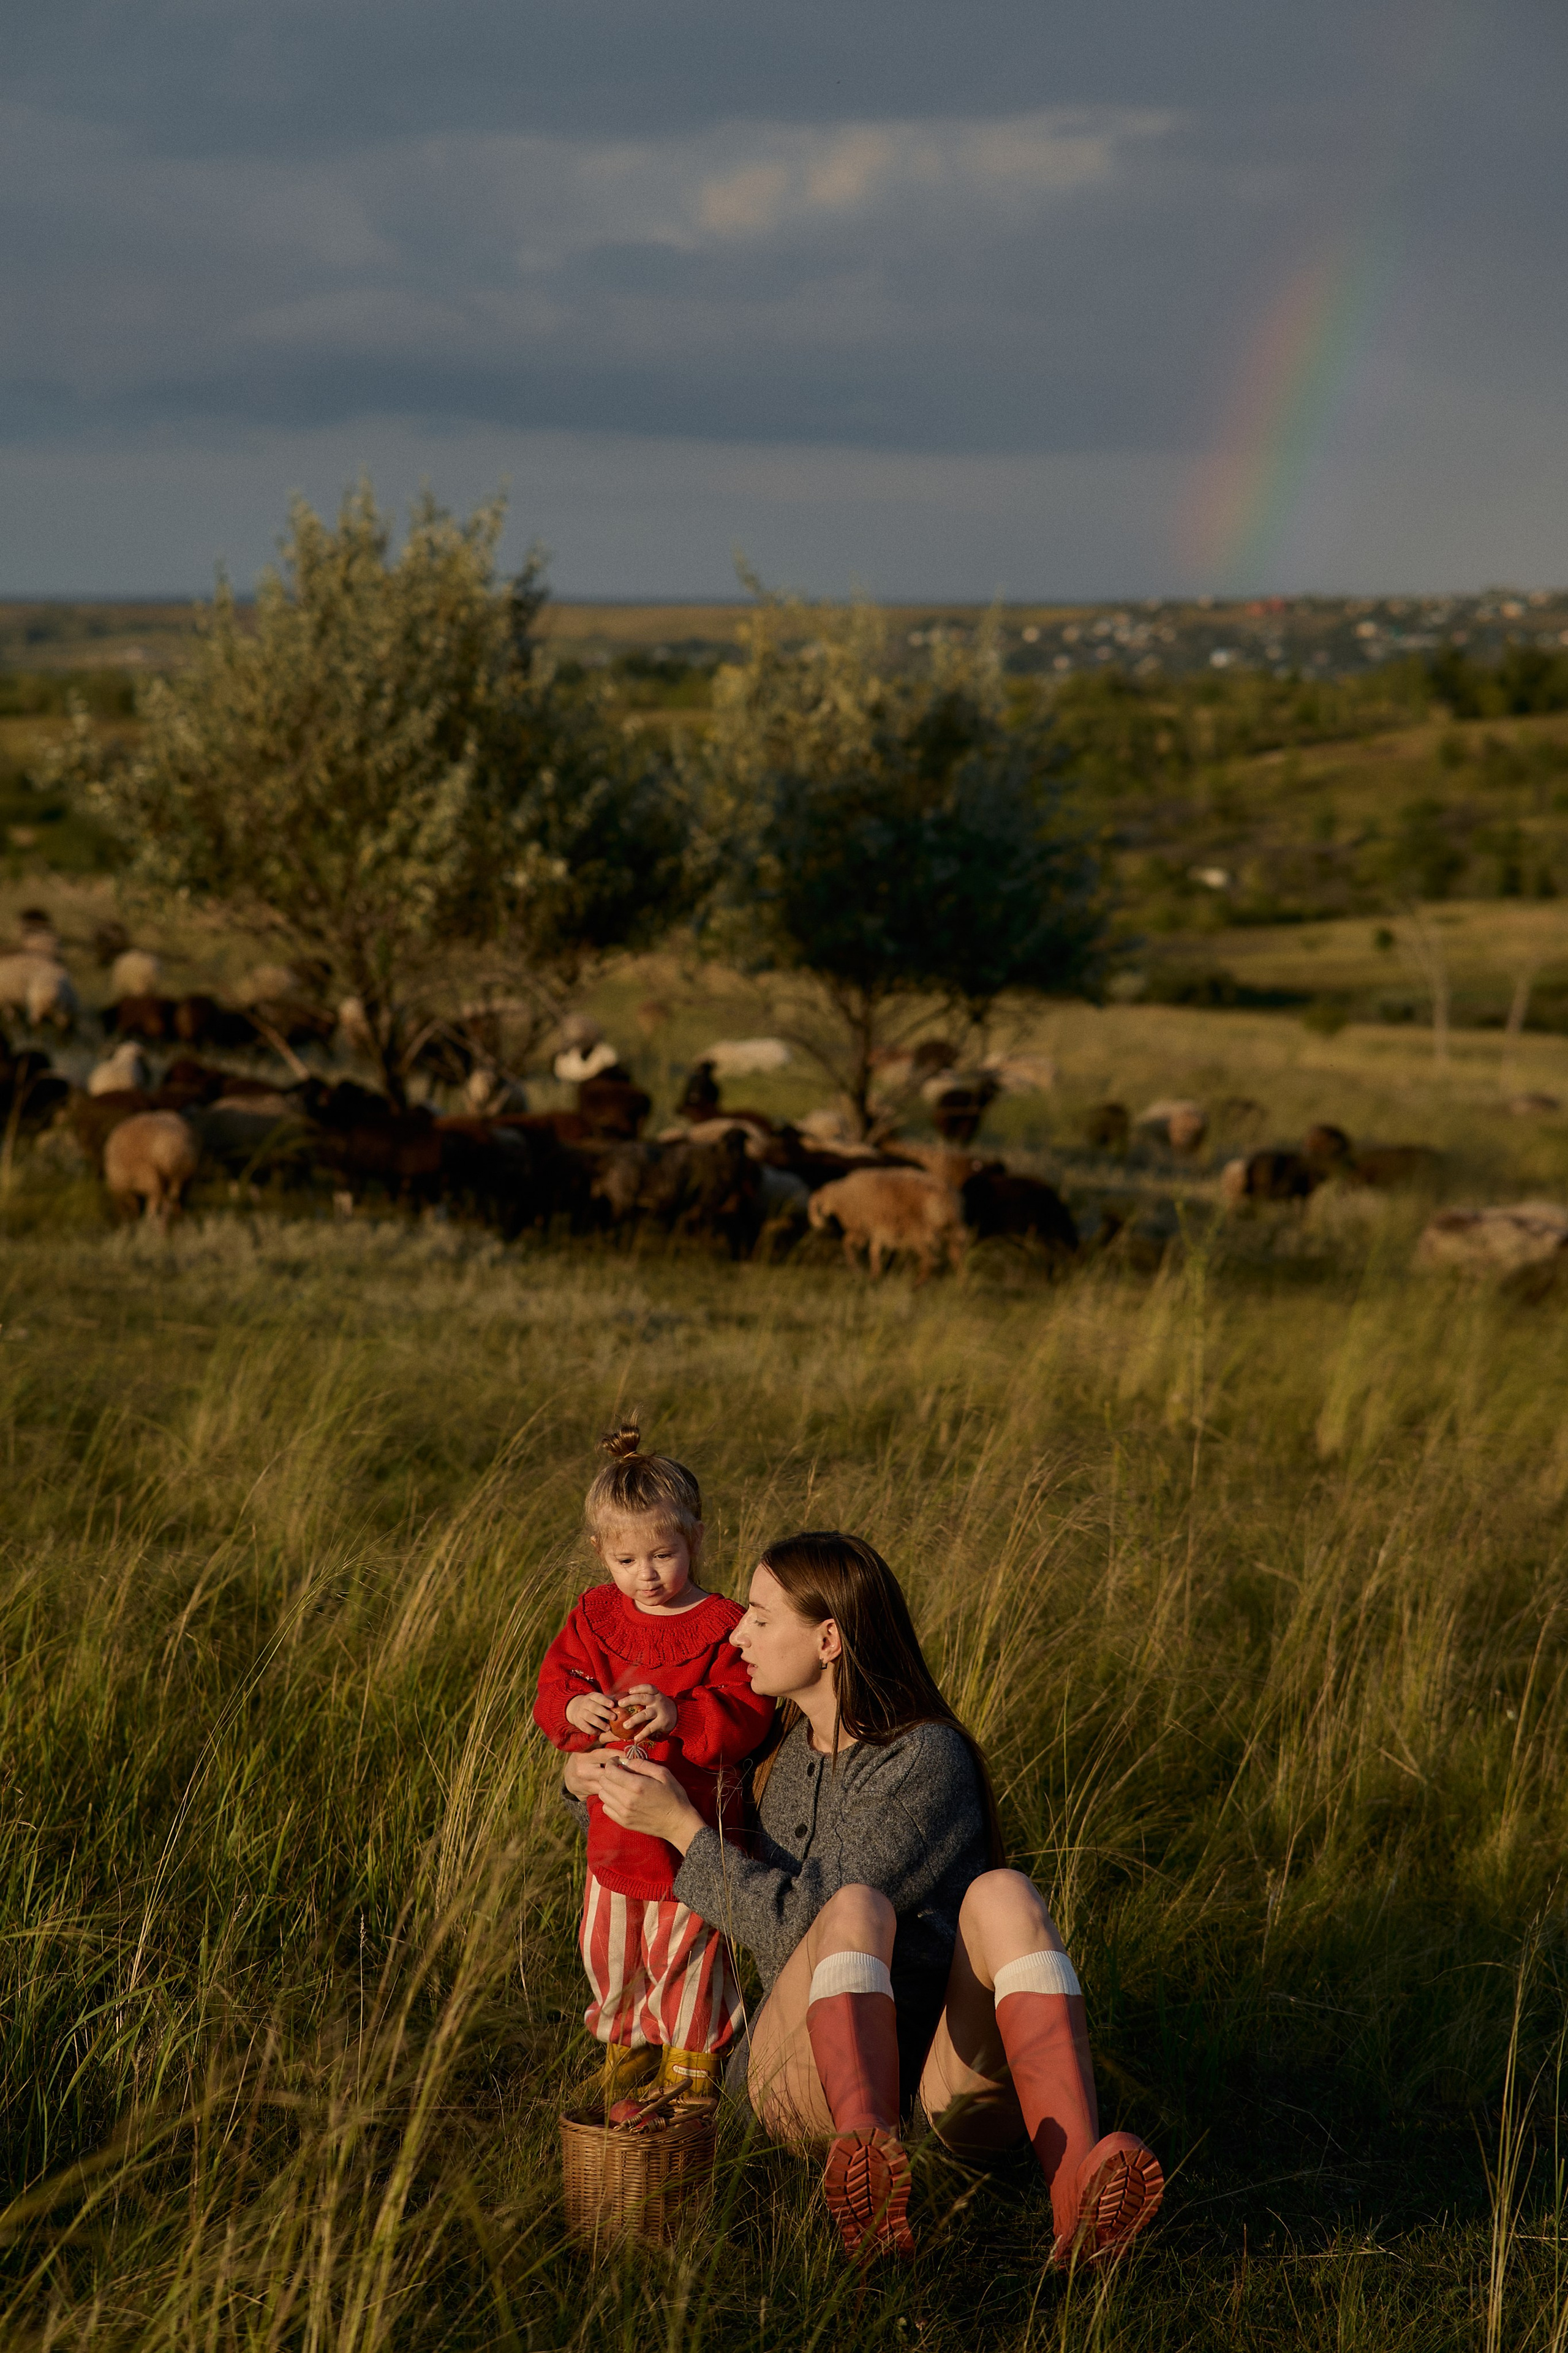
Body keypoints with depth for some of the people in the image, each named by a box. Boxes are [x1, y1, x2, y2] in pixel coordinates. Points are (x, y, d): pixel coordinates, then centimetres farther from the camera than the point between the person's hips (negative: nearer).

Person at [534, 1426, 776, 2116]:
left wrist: (679, 1716, -33)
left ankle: (693, 2064, 25)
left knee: (686, 1951, 6)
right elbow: (552, 1690, 2)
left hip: (692, 1826, -5)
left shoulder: (722, 1627, -12)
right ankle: (626, 2050, 36)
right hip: (615, 1829, 5)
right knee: (609, 1953, 15)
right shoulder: (594, 1616, 2)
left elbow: (746, 1717, -18)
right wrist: (574, 1710, -22)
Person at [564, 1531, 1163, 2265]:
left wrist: (682, 1827, -12)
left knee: (1002, 1893, -33)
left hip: (949, 2071, -3)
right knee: (859, 1906, -31)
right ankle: (871, 2179, -60)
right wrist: (589, 1781, 9)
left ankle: (1075, 2183, -55)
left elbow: (802, 1923, -13)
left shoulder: (927, 1762, -7)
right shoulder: (777, 1748, 12)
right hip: (804, 2074, 3)